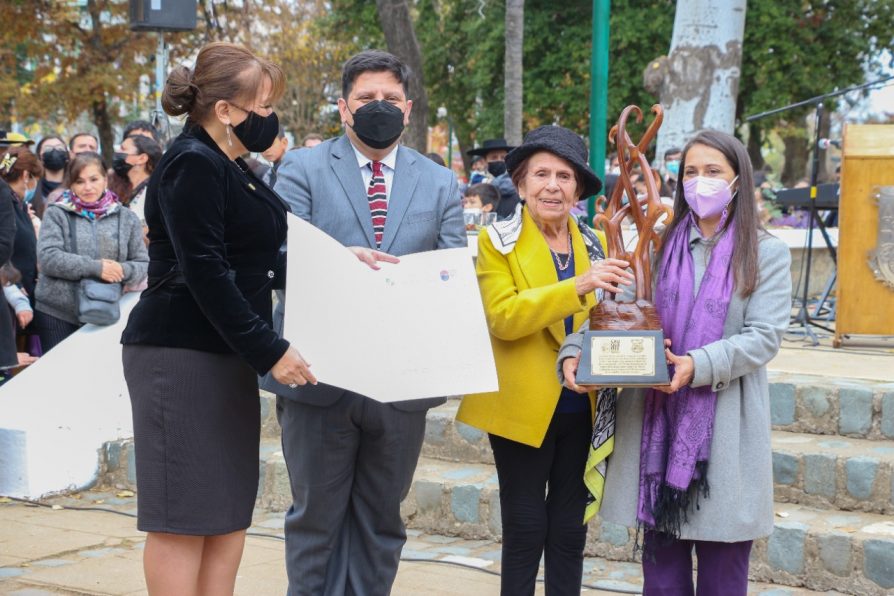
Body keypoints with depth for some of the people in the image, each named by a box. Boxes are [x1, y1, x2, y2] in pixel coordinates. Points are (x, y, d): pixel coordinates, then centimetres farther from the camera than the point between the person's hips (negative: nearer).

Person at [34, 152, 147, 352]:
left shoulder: (125, 218, 10)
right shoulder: (56, 214, 3)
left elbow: (142, 264, 9)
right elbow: (47, 258, -10)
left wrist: (124, 271, -15)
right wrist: (95, 267, -16)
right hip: (57, 315, -1)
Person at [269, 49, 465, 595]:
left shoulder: (441, 184, 10)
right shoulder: (302, 170, 3)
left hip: (402, 379, 2)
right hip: (320, 378, -2)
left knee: (381, 520, 12)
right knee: (316, 518, 7)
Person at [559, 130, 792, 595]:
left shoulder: (766, 254, 4)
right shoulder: (659, 246, 12)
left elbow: (764, 336, -8)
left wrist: (698, 366, -23)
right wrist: (575, 350, -15)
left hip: (725, 430, -2)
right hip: (656, 421, 3)